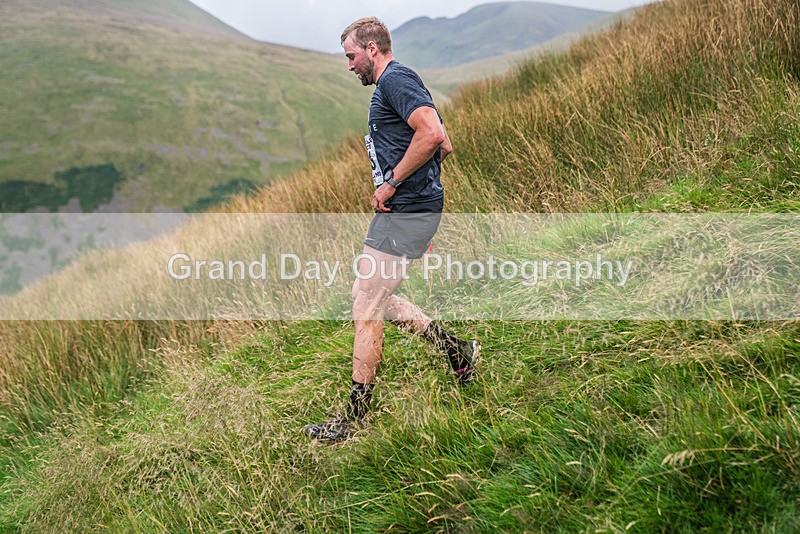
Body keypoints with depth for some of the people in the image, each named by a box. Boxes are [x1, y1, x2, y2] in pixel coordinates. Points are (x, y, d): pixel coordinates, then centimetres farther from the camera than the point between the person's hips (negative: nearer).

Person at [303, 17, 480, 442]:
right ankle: (455, 350, 20)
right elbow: (444, 146, 25)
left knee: (366, 312, -6)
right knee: (366, 294, 17)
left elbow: (433, 135, -26)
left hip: (406, 212, -11)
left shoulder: (395, 80, -10)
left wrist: (392, 183, -18)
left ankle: (355, 418, 6)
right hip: (403, 210, 11)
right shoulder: (391, 85, 22)